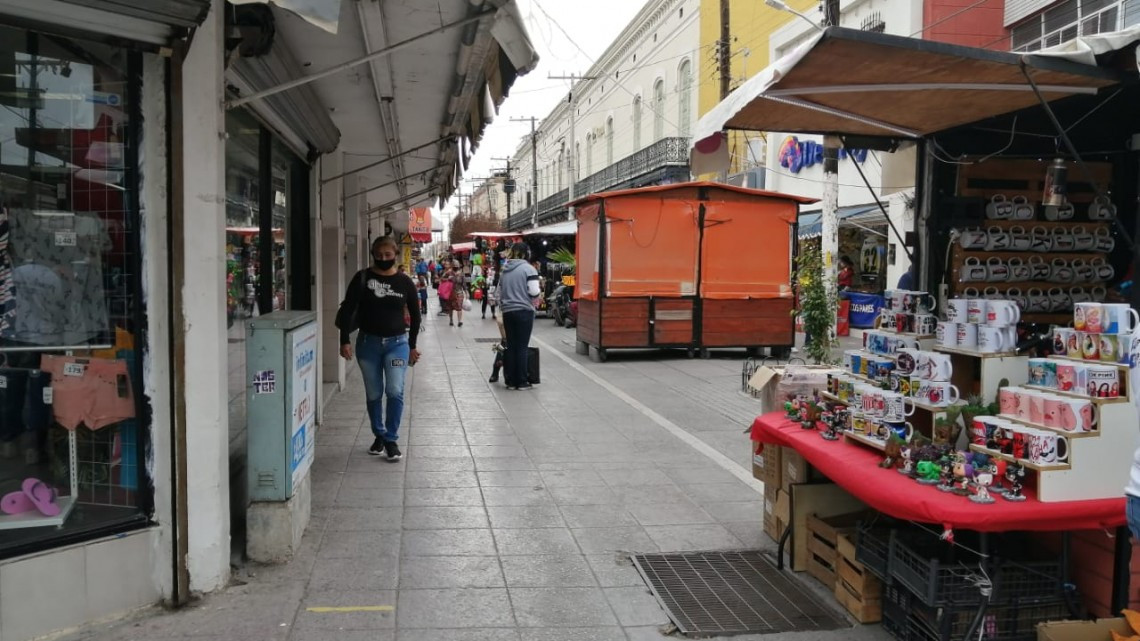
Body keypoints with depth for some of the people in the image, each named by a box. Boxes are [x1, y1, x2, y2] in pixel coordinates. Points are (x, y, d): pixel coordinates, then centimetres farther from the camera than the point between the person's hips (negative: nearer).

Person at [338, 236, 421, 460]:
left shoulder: (404, 282, 0)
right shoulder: (362, 278, -2)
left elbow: (415, 315, 10)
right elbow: (347, 309, -1)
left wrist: (412, 345, 12)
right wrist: (345, 340, -8)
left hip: (397, 343, -1)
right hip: (367, 343, 1)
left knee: (395, 392, -12)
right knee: (373, 394, 9)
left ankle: (391, 439, 3)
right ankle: (379, 435, 27)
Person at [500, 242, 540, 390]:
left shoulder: (504, 271, 11)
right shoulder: (528, 268, -7)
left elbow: (499, 293, 14)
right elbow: (534, 292, -14)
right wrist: (533, 300, 6)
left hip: (508, 312, 5)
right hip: (524, 311, -5)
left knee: (511, 346, 9)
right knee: (522, 347, -1)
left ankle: (511, 381, 11)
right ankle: (522, 382, 2)